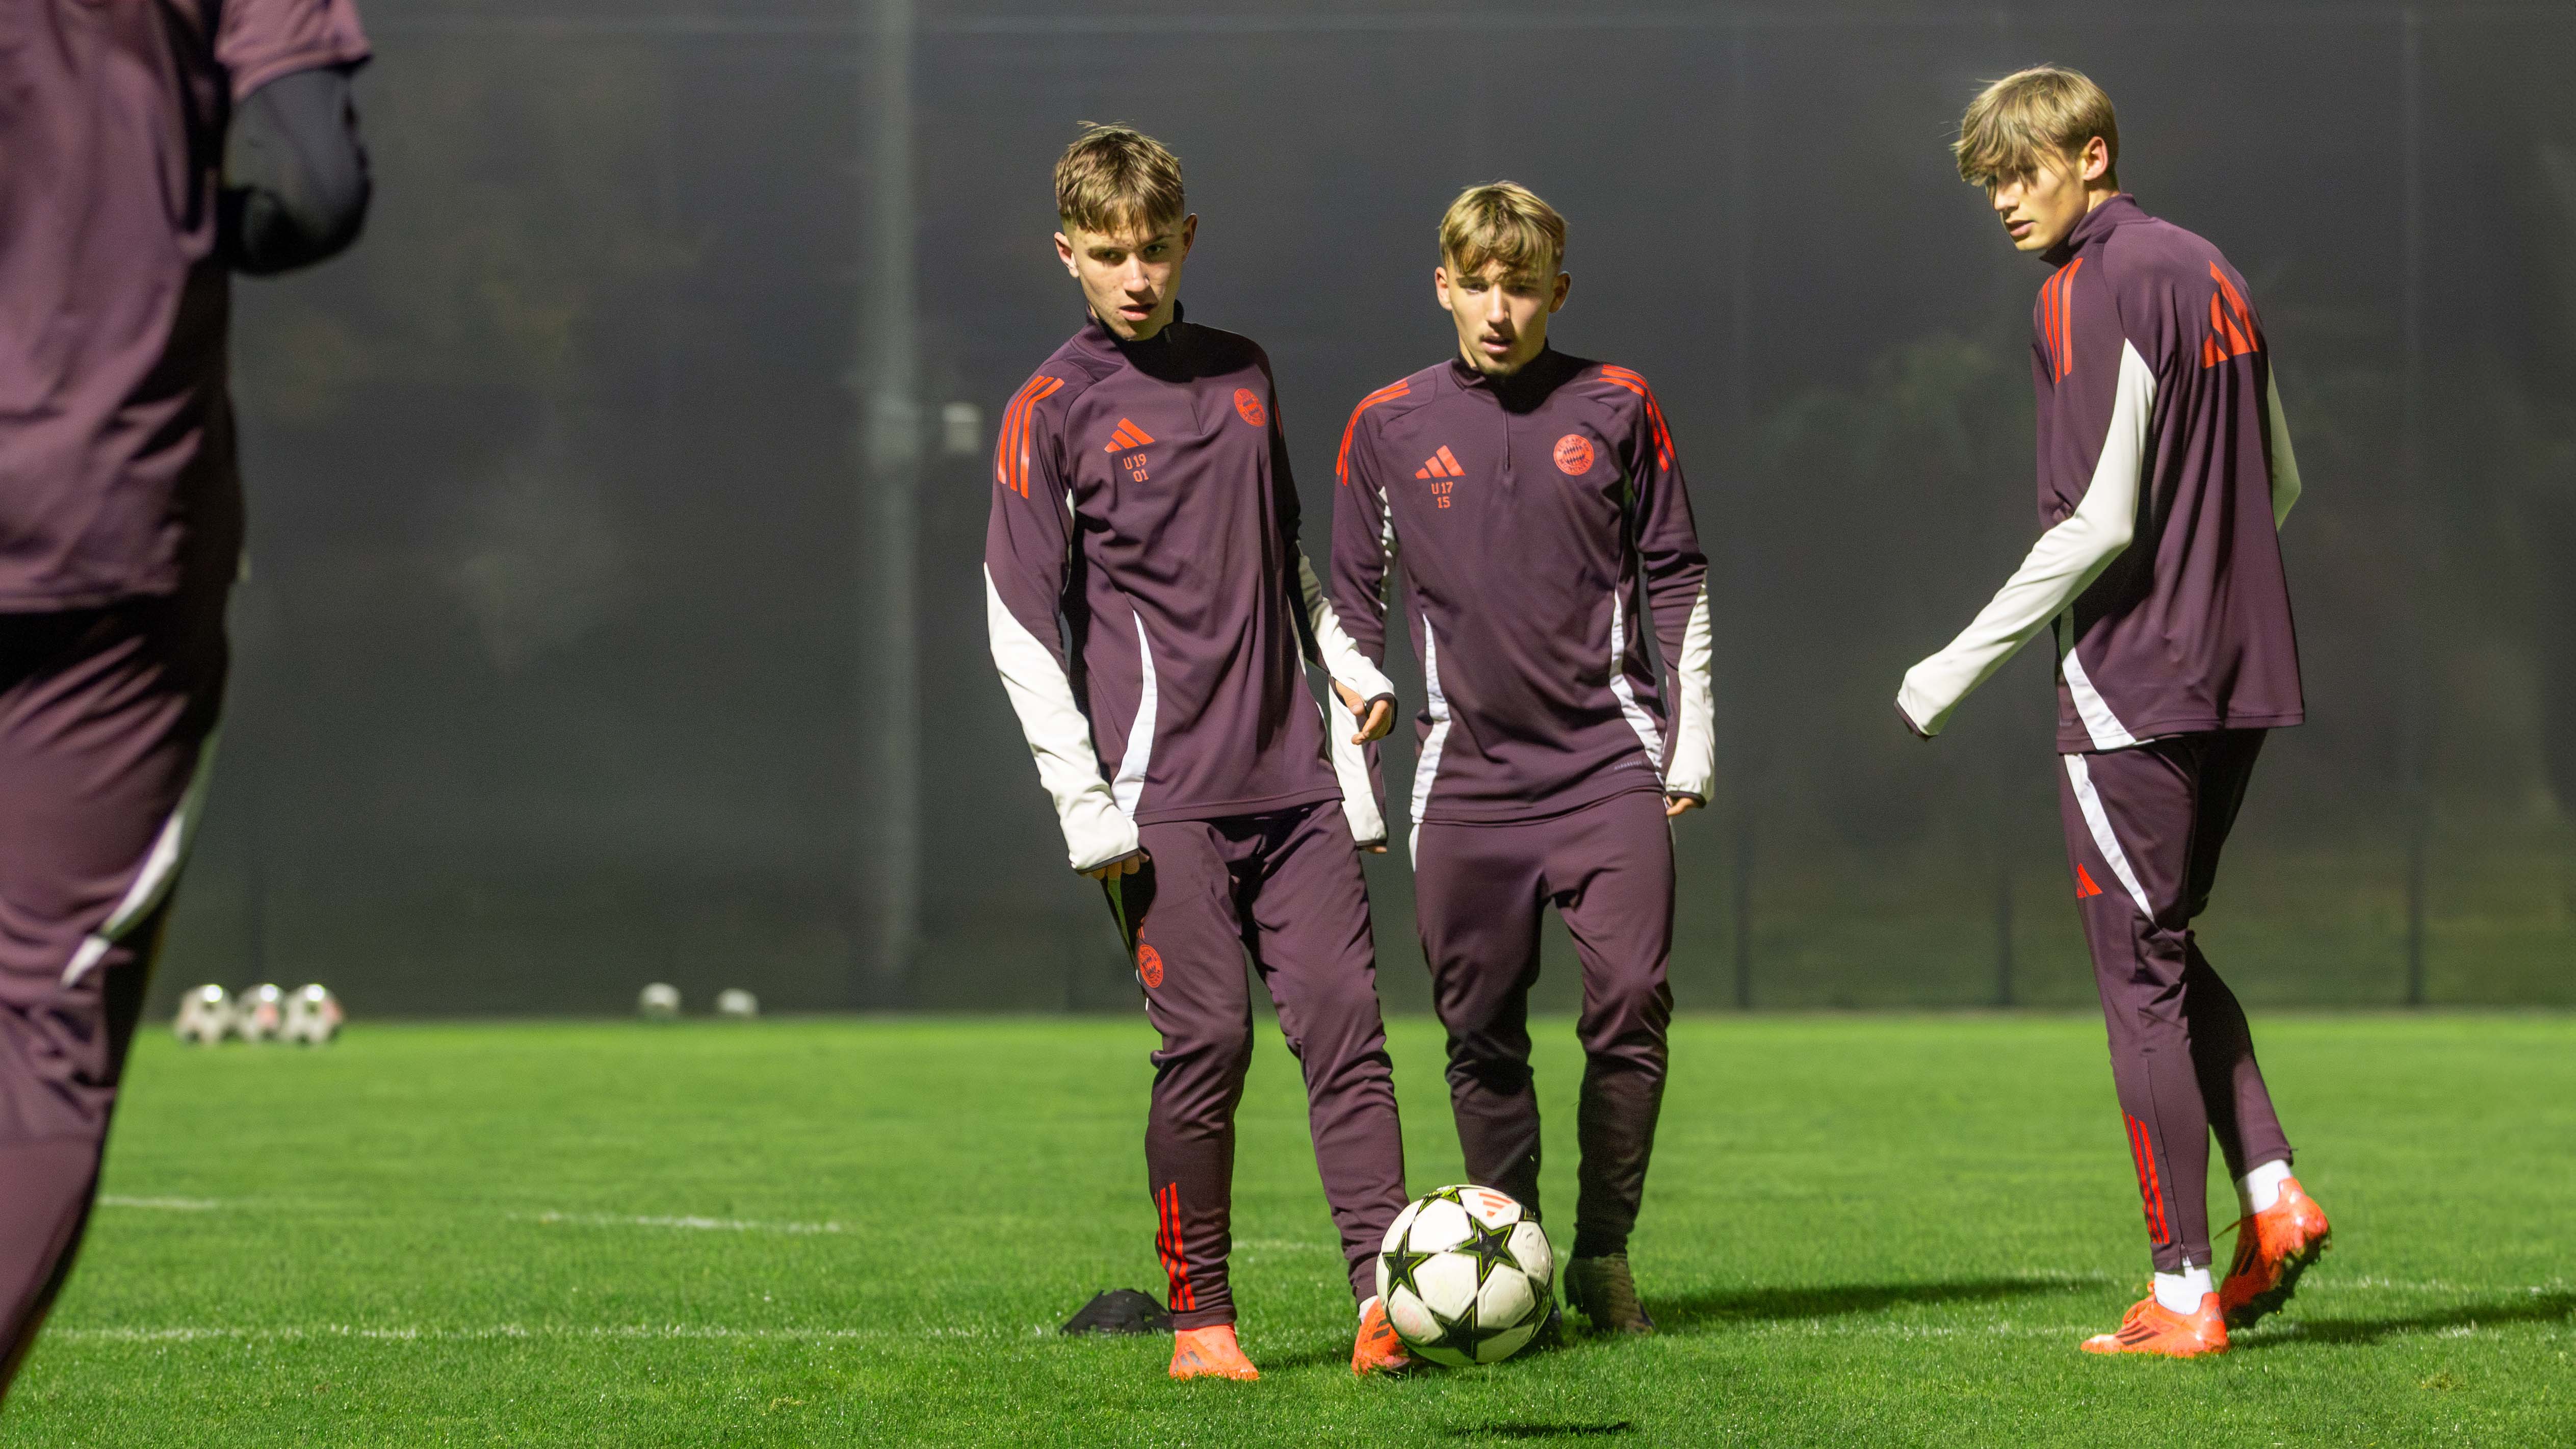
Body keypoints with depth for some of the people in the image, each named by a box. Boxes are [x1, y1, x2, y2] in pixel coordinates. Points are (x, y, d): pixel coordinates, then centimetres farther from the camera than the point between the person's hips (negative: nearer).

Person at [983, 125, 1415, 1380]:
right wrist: (1088, 806, -9)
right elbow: (1020, 623, -3)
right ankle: (1200, 1319, 3)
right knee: (1207, 1037, -8)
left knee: (1343, 1017, -5)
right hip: (1161, 791, -4)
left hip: (1291, 774, 5)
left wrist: (1348, 663, 13)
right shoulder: (1053, 409, -1)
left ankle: (1385, 1298, -8)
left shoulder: (1243, 374, 15)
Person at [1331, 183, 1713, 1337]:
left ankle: (1604, 1254, 1)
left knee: (1631, 1005, -11)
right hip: (1466, 776, 1)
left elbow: (1677, 582, 10)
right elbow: (1352, 605, 11)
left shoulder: (1617, 409, 4)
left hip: (1609, 764, -1)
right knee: (1481, 1029, 3)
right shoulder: (1388, 426, 5)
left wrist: (1690, 751, 5)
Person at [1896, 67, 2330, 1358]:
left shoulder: (2090, 293, -13)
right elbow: (2279, 482, 19)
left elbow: (2097, 523, -19)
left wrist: (1963, 662, -13)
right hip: (2239, 674, 9)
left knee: (2140, 977, -2)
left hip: (2128, 691, -9)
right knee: (2167, 950, 20)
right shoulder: (2207, 273, 13)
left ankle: (2183, 1292, -1)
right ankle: (2272, 1193, 6)